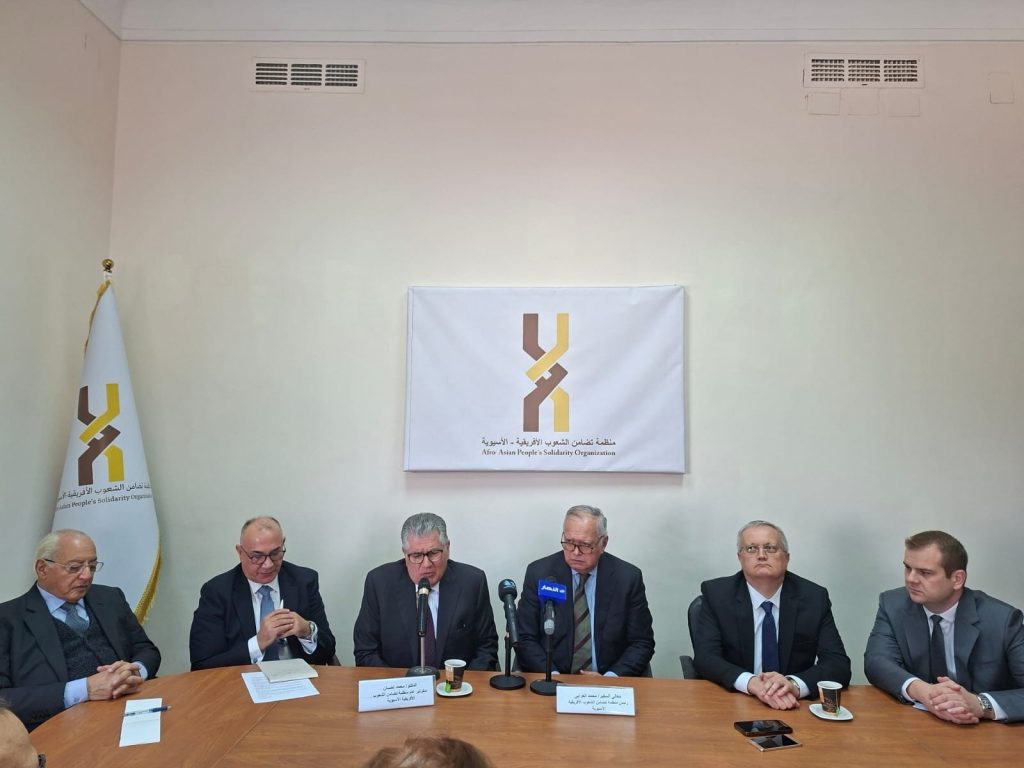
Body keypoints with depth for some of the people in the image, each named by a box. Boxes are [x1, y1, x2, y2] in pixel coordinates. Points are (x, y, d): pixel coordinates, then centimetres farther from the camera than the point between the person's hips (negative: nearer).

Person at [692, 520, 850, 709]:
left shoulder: (814, 597, -1)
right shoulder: (716, 594, -4)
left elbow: (840, 664, -7)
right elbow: (705, 657, -12)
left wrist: (794, 684, -26)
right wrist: (753, 683, -30)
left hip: (795, 708, 2)